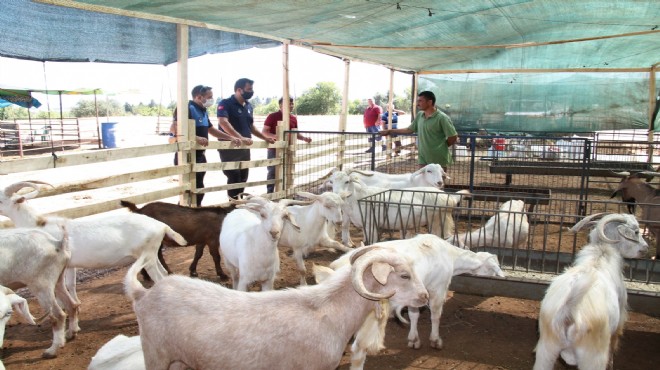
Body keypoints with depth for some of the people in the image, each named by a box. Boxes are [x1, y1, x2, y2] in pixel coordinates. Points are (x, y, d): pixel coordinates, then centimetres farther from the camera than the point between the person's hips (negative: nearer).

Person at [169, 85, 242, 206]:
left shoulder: (203, 111, 16)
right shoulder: (187, 108, -14)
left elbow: (211, 129, 26)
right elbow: (174, 129, -26)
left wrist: (231, 138, 16)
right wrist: (195, 138, -36)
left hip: (200, 155, 9)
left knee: (198, 189, 14)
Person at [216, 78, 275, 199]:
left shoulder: (248, 106, 14)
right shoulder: (226, 103, -10)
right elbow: (223, 122, -27)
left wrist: (265, 138, 15)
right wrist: (241, 138, -37)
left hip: (245, 148, 7)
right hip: (229, 148, -7)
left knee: (243, 179, 10)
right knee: (234, 178, -9)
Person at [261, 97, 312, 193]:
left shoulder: (293, 118, 11)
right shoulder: (272, 116, -5)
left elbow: (295, 133, 20)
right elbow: (264, 132, -7)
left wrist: (304, 138, 2)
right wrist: (274, 136, -25)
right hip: (274, 149, -5)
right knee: (273, 172, -1)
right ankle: (270, 193, 5)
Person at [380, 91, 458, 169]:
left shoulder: (442, 118, -15)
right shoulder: (419, 115, 7)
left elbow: (453, 137, -14)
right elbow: (410, 129, 18)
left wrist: (442, 147, -2)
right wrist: (389, 131, 18)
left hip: (439, 160, -6)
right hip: (423, 158, 6)